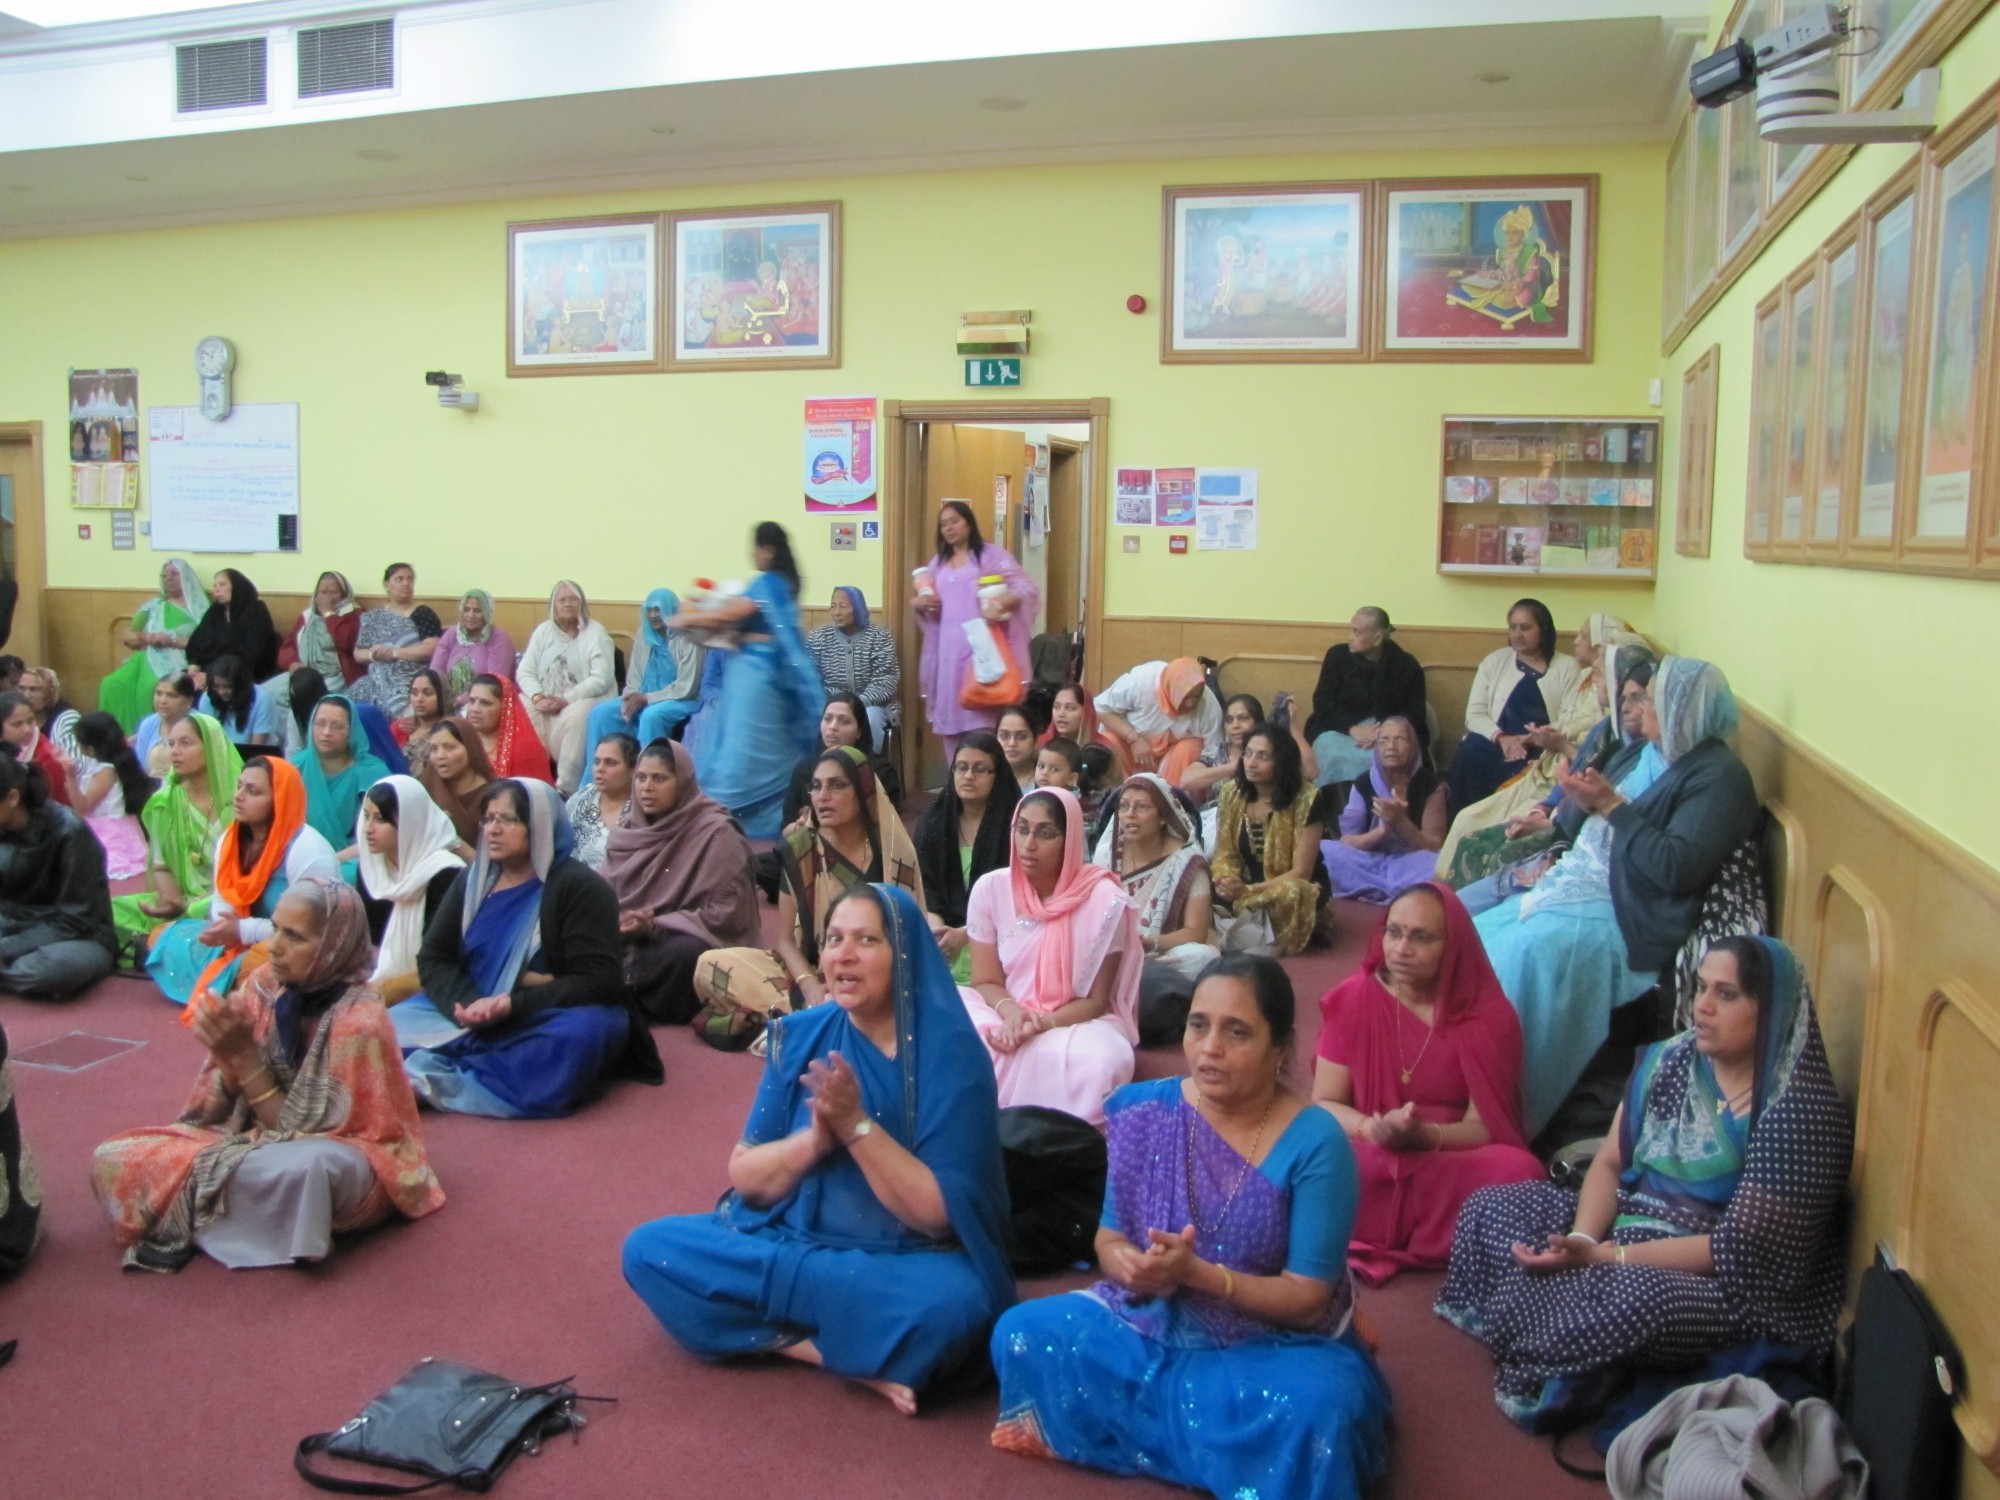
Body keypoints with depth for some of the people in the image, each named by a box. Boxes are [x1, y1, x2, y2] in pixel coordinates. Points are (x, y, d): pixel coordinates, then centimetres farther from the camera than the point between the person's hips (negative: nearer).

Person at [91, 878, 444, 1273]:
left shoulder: (358, 1022, -22)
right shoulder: (266, 987, -7)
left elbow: (299, 1129, -18)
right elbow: (217, 1110, -1)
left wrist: (244, 1056, -23)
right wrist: (225, 1054, -22)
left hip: (337, 1154, -5)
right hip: (252, 1137, 5)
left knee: (301, 1168, -41)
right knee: (113, 1160, -10)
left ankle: (185, 1227, -11)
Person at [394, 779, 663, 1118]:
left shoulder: (580, 887, -9)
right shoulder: (472, 880, 9)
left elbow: (596, 981, -16)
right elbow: (432, 958, 3)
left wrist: (512, 1005, -25)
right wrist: (465, 1004, -18)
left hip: (549, 1021, -5)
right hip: (472, 1019, 5)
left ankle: (441, 1081, -36)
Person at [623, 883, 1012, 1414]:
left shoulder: (951, 1054, -13)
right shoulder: (799, 1037, 0)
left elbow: (940, 1214, -17)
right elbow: (744, 1177, -1)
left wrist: (857, 1126, -26)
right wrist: (815, 1138, -20)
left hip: (904, 1264, -5)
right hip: (788, 1238, 5)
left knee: (951, 1302, -36)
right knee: (647, 1248, -14)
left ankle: (784, 1335, -13)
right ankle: (856, 1356, -14)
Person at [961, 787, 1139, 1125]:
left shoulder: (1104, 900, -13)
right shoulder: (990, 889, -4)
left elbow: (1094, 1000, -8)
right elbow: (985, 981, 1)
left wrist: (1041, 1025, -25)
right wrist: (1010, 1011, -22)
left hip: (1077, 1022, -2)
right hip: (1008, 1018, 2)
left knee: (1098, 1061, -36)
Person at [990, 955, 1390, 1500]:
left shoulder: (1315, 1144, -17)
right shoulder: (1146, 1111, -5)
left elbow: (1308, 1299, -16)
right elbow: (1109, 1236, 2)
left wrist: (1197, 1272, -29)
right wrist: (1131, 1266, -22)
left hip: (1275, 1346, -4)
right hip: (1153, 1324, 5)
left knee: (1314, 1408, -36)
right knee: (1024, 1334, -16)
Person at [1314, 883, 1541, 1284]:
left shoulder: (1489, 1015, -3)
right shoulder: (1354, 998, -1)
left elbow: (1483, 1128, -6)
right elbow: (1324, 1104, -1)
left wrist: (1422, 1135, -27)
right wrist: (1373, 1129, -23)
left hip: (1452, 1168, 1)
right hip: (1370, 1165, -1)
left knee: (1518, 1170, -32)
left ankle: (1374, 1248, -20)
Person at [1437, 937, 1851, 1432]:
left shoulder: (1797, 1111, -20)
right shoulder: (1670, 1059, 2)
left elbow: (1739, 1251, -22)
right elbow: (1610, 1162, 4)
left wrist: (1602, 1257, -23)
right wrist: (1582, 1239, -16)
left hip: (1735, 1288, -8)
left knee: (1633, 1297, -38)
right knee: (1491, 1208, -1)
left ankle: (1552, 1378, -8)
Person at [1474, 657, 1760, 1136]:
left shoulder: (1718, 777, -11)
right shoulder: (1655, 757, 16)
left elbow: (1675, 868, -22)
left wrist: (1611, 806, -16)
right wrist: (1587, 802, 3)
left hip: (1632, 920, -10)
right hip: (1587, 889, 10)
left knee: (1533, 949, -30)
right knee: (1485, 937, -3)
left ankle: (1517, 1112, -19)